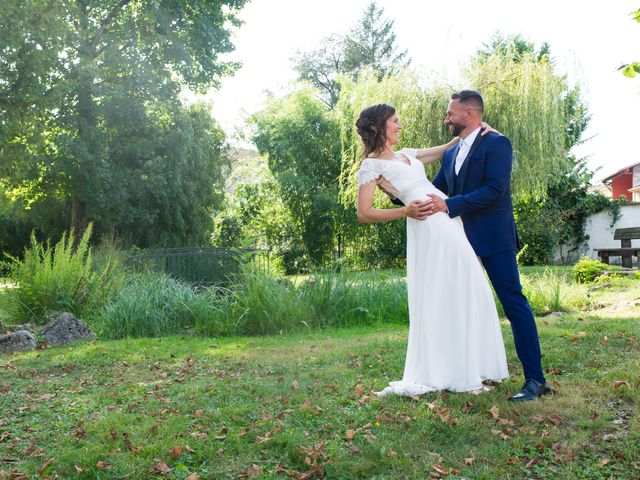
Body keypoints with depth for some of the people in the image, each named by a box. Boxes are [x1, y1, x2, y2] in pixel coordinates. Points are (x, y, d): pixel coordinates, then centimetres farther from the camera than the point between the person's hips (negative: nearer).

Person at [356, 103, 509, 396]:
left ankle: (467, 369, 22)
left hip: (451, 222, 9)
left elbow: (446, 149, 32)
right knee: (438, 297, -5)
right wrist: (406, 212, -18)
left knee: (468, 292, 11)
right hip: (428, 229, -9)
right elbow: (364, 214, -9)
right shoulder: (371, 165, -2)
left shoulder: (406, 154, 21)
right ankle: (435, 373, 7)